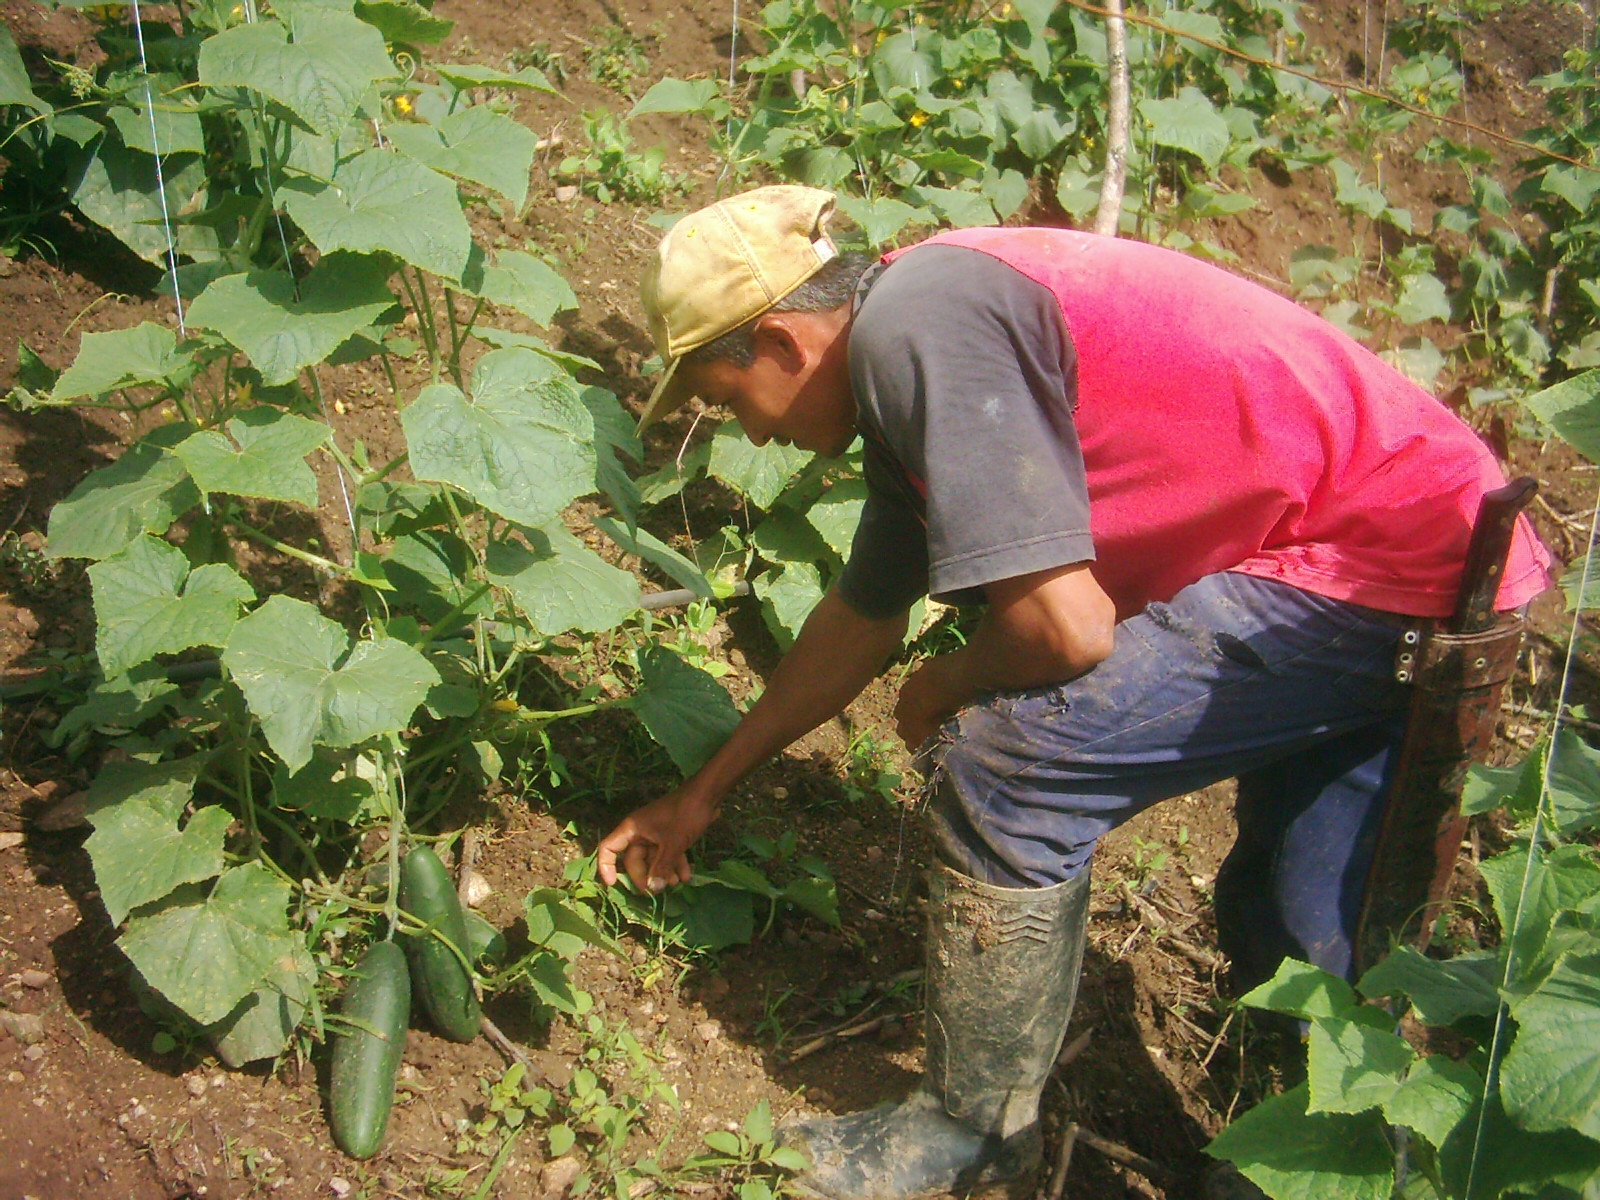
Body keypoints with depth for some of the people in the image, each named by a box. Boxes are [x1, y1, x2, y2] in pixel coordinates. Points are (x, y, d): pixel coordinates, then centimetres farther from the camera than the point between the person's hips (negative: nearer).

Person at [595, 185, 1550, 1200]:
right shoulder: (907, 380, 11)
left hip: (1377, 567, -10)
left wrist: (940, 690, -2)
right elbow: (862, 621, 23)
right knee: (1302, 937, 21)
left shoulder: (911, 327, -21)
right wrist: (703, 794, 32)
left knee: (1008, 765, -11)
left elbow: (1064, 627, -26)